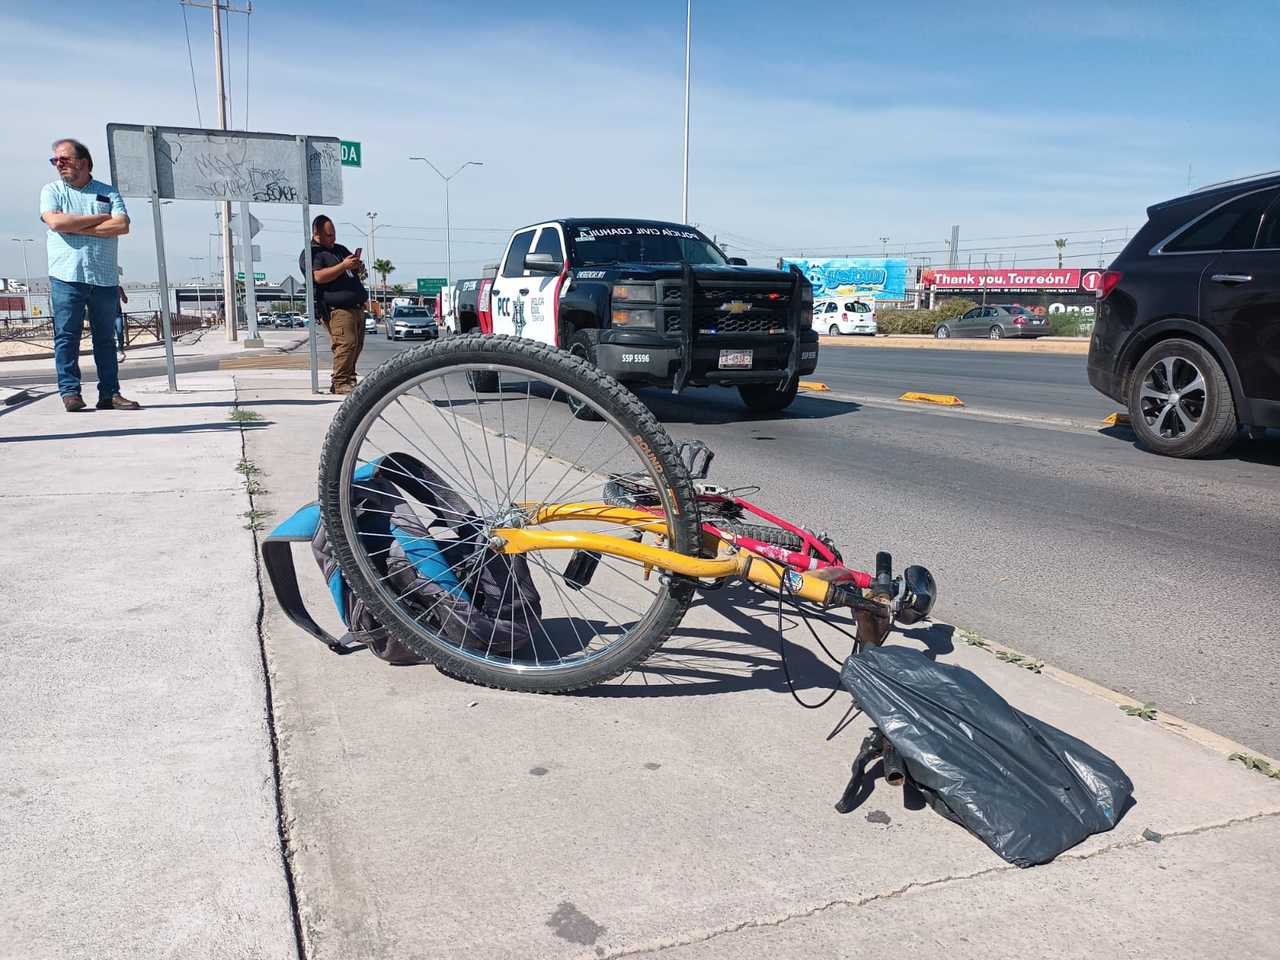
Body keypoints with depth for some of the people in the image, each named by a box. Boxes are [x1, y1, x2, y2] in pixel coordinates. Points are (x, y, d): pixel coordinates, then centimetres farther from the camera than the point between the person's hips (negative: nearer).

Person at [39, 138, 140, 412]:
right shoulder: (52, 191, 10)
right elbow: (55, 222, -9)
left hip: (104, 278, 1)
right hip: (66, 276, -1)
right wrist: (100, 218, -4)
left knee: (106, 337, 4)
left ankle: (110, 393, 7)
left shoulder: (108, 192, 12)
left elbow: (122, 225, -5)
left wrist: (77, 227, -7)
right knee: (66, 336, -3)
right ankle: (70, 392, 1)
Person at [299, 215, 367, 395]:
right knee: (346, 343, -19)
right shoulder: (310, 254, 1)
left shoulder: (340, 249, 26)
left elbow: (358, 271, 34)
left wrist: (359, 267, 9)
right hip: (336, 309, -8)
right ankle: (340, 383, -16)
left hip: (357, 307, 8)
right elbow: (319, 277, -16)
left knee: (357, 345, 5)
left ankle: (350, 380, 11)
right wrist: (343, 266, -17)